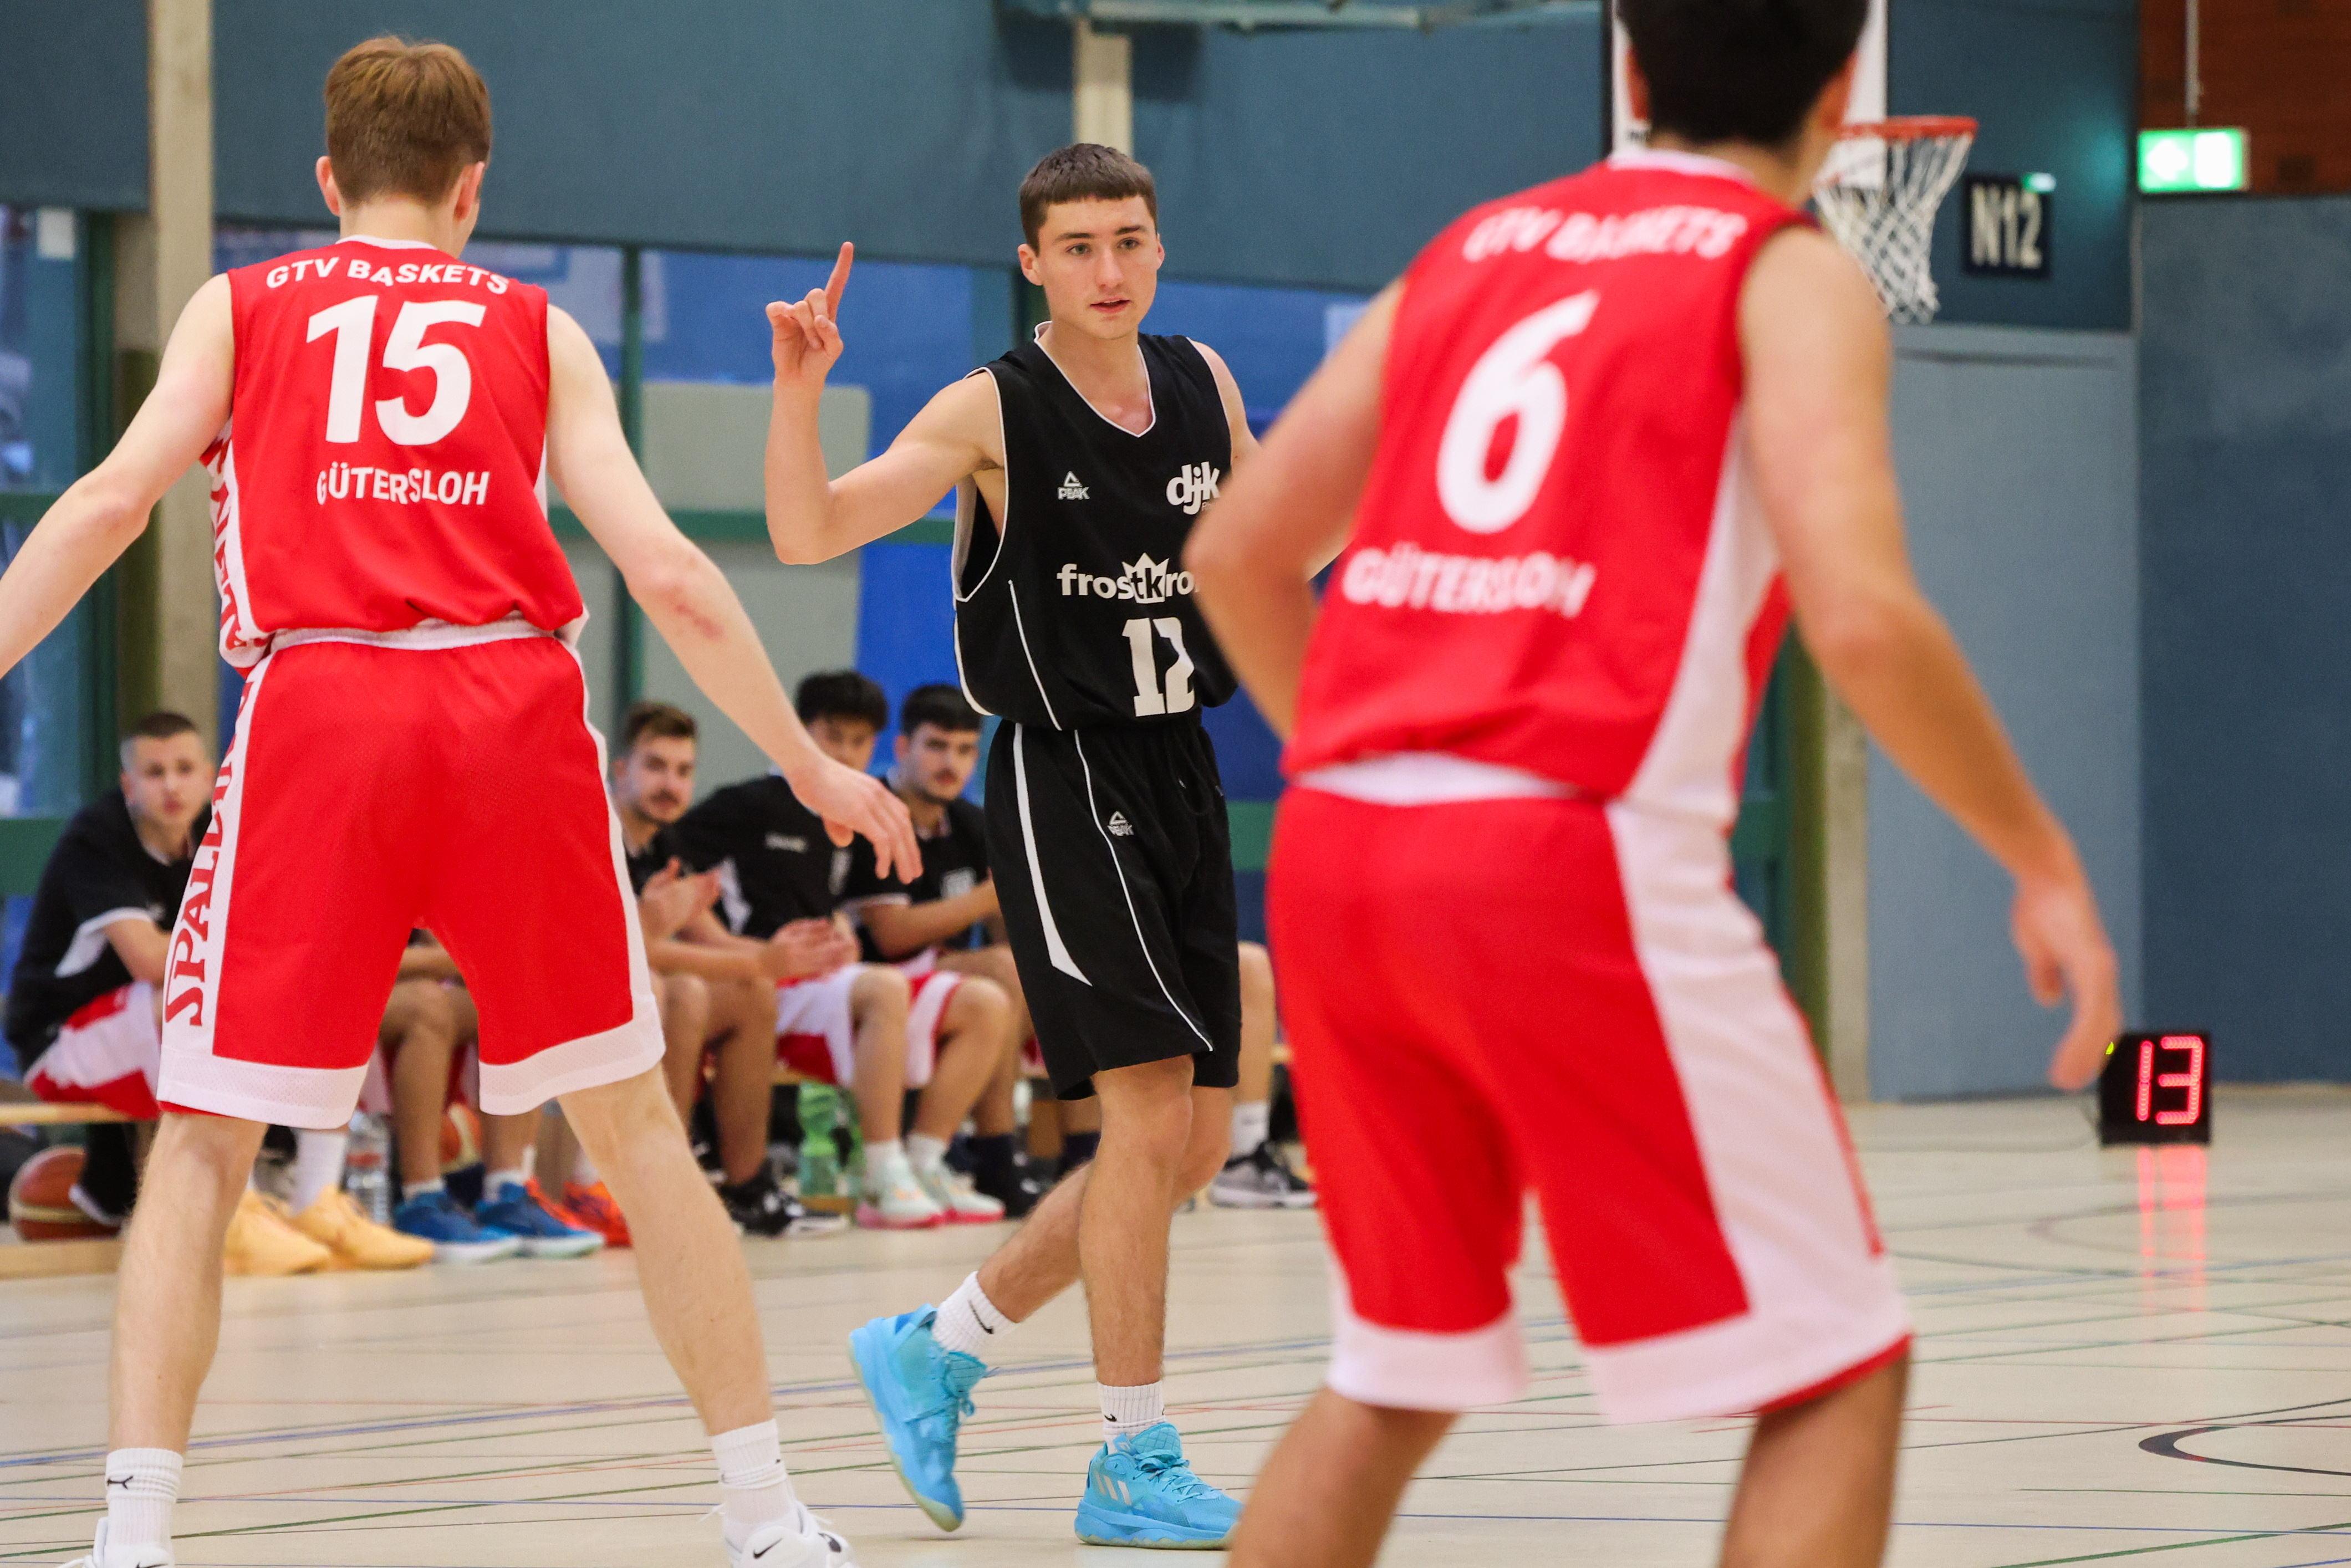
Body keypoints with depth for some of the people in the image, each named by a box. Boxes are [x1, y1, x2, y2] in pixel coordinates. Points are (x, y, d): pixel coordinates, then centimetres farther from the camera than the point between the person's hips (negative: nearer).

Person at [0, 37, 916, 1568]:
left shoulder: (241, 308, 16)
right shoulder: (537, 330, 18)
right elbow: (666, 570, 9)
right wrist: (809, 766, 17)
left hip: (317, 701, -1)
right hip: (516, 703, 1)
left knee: (204, 1144, 5)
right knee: (632, 1116, 15)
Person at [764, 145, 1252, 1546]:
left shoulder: (1203, 386, 7)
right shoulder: (993, 414, -10)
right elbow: (809, 533, -18)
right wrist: (801, 385, -32)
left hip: (1180, 775, 7)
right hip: (1065, 782, -7)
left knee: (1193, 1149, 8)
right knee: (1150, 1110, -14)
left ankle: (937, 1349, 24)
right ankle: (1135, 1465, -5)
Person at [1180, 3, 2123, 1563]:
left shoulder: (1473, 251, 20)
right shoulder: (1790, 277, 2)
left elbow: (1239, 555, 20)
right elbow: (1862, 614, -13)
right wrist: (2043, 861, -2)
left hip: (1336, 849, 7)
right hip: (1580, 859, -7)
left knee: (1396, 1378, 22)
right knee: (1833, 1375, 4)